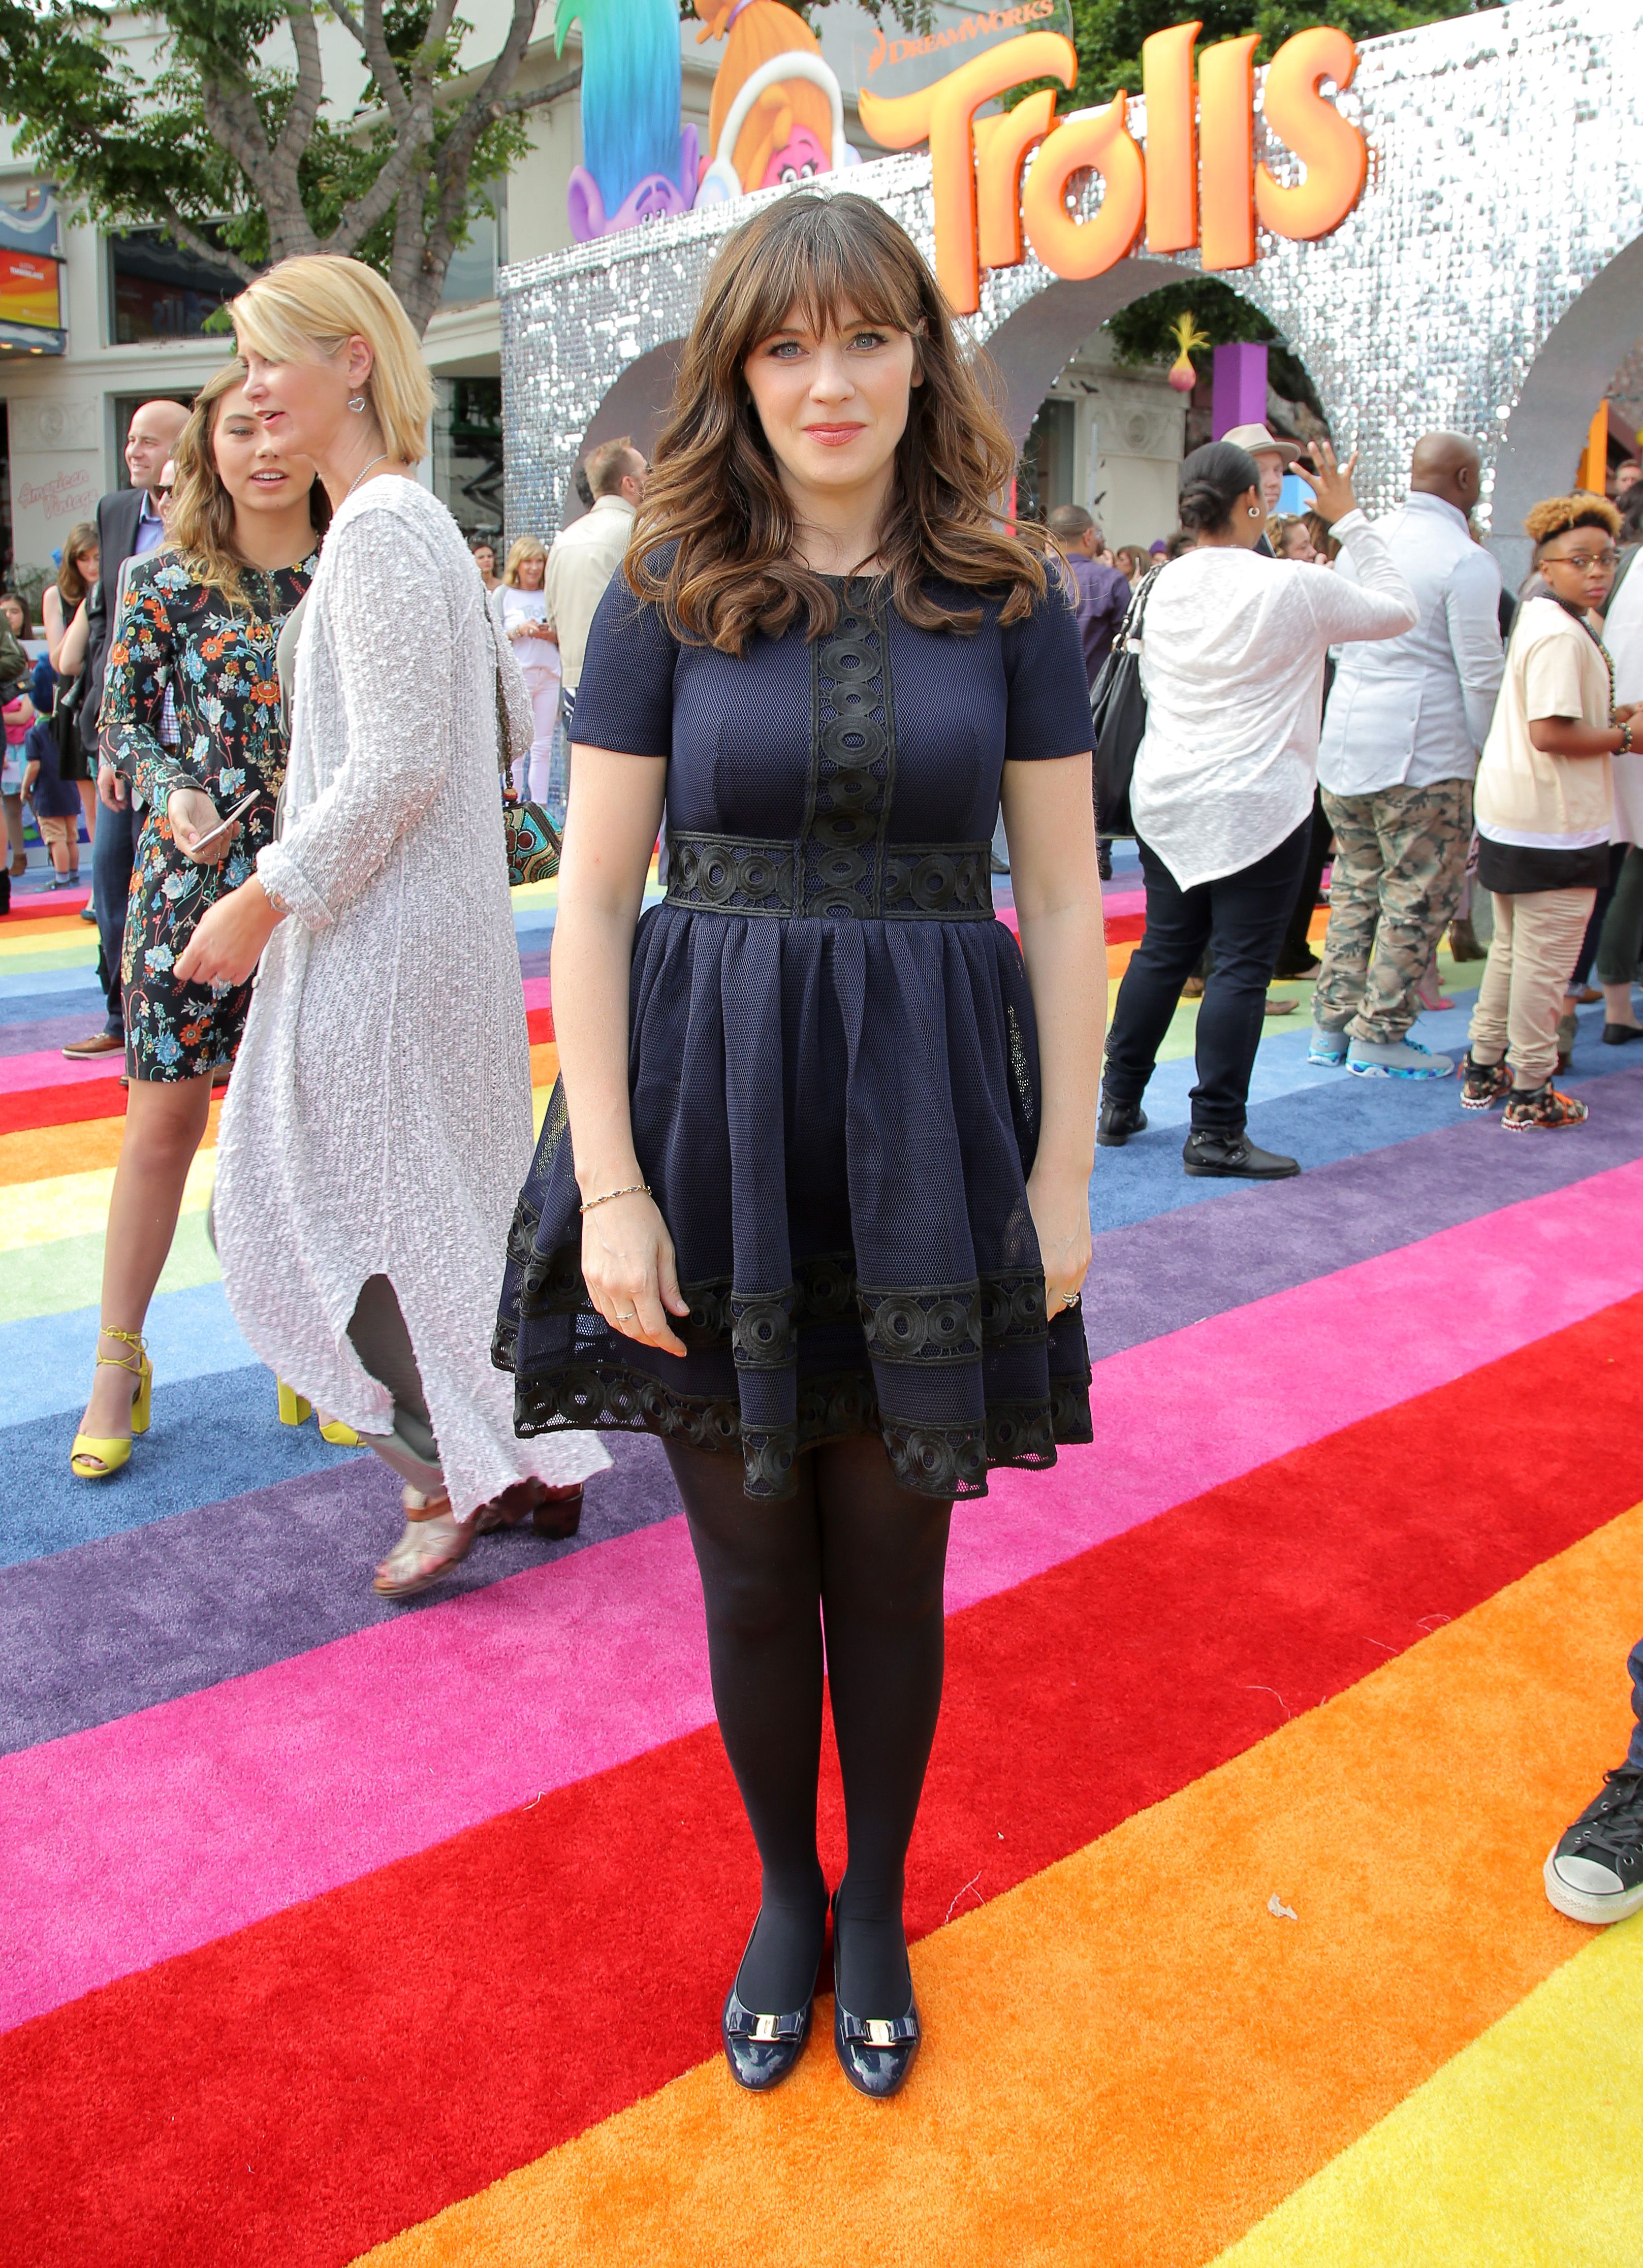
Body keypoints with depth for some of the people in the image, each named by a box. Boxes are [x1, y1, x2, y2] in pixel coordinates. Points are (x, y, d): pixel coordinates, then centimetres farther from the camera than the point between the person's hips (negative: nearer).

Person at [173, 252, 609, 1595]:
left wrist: (262, 900, -16)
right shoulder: (418, 523, 15)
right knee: (443, 1206, 16)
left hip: (383, 939, -10)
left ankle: (472, 1471, 16)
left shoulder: (379, 531, -15)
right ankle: (517, 1461, 28)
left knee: (367, 1211, 1)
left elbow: (397, 767, -22)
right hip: (413, 921, 10)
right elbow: (507, 719, 20)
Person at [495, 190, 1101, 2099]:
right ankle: (783, 1895, 39)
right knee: (753, 1571, 12)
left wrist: (1063, 1173, -1)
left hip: (927, 1119, 0)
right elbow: (593, 897, -2)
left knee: (890, 1568, 13)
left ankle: (875, 1908, 38)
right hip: (713, 1111, 0)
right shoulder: (667, 594, 0)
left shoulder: (1007, 601, 2)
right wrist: (609, 1185, -8)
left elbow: (1062, 902, 3)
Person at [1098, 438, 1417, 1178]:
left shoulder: (1166, 585, 5)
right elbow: (1397, 610, 3)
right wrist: (1350, 519, 8)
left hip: (1165, 799, 6)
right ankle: (1214, 1133, 1)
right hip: (1257, 805, -6)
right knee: (1241, 965, -1)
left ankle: (1119, 1105, 21)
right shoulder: (1294, 588, -11)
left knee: (1162, 950, 14)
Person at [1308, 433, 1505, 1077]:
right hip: (1423, 749, -7)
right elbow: (1481, 673, -10)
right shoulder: (1466, 562, -10)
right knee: (1419, 895, 1)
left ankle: (1333, 1023, 17)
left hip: (1344, 739, 7)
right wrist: (1486, 752, 0)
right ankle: (1380, 1036, 5)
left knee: (1355, 883, 15)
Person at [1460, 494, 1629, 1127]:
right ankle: (1531, 1092, 5)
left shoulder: (1539, 620, 15)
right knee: (1547, 957, -2)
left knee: (1511, 947, 18)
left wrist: (1614, 717, 13)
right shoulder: (1561, 634, -17)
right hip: (1554, 821, -11)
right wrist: (1625, 737, -12)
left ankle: (1484, 1070, 27)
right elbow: (1550, 733, -24)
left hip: (1509, 814, 11)